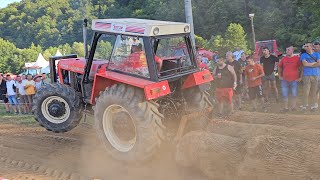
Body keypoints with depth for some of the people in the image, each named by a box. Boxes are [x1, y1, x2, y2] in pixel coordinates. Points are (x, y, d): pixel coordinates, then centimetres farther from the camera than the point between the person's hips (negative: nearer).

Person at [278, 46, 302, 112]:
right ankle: (286, 108, 18)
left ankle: (293, 107, 21)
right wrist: (280, 76, 14)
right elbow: (279, 67, 19)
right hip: (284, 80, 3)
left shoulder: (297, 58, -4)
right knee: (285, 95, 8)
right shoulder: (283, 59, 5)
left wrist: (300, 77, -3)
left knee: (294, 95, 7)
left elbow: (301, 68, -1)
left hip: (294, 80, -3)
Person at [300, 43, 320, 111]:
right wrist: (315, 63, -1)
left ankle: (314, 105, 14)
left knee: (314, 91, 4)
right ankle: (305, 105, 6)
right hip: (306, 75, -1)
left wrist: (309, 64, -5)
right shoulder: (303, 55, 8)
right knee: (306, 91, -5)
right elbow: (305, 64, -8)